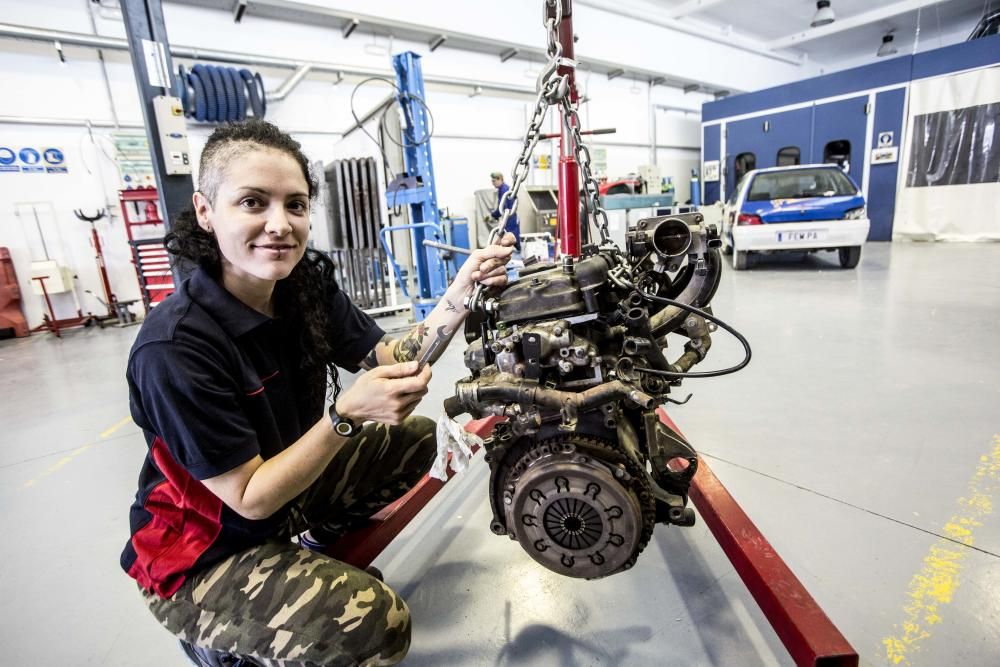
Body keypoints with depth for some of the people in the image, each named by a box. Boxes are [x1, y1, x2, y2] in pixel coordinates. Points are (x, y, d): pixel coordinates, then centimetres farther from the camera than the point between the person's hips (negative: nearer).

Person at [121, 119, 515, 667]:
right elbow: (250, 498, -26)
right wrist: (346, 415, -38)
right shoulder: (174, 348, -31)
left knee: (414, 438, 9)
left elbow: (395, 360, -11)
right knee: (376, 623, -23)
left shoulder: (307, 283, -12)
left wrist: (462, 291, -24)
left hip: (287, 485, 7)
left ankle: (316, 544, 20)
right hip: (203, 555, -6)